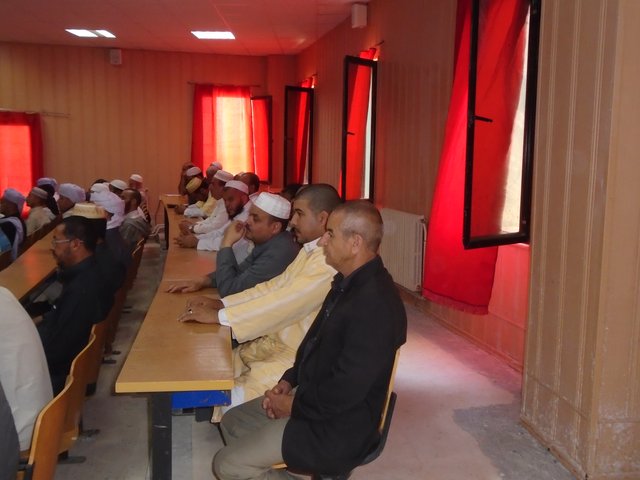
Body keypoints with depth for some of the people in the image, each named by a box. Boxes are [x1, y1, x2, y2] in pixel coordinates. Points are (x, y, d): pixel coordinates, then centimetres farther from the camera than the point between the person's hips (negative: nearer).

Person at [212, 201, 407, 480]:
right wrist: (289, 381, 3)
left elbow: (345, 391, -28)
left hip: (338, 427, -10)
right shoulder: (348, 282, 3)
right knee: (232, 421, 16)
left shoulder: (375, 304, -30)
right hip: (311, 396, 10)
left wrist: (294, 405, -14)